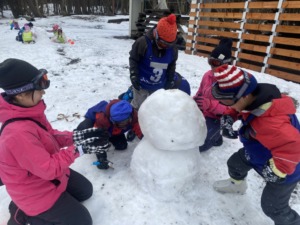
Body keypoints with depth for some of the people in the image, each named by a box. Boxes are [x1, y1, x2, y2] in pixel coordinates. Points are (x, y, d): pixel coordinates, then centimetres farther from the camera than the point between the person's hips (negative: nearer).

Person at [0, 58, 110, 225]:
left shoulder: (28, 111, -10)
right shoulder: (19, 133, -38)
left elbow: (50, 136, 4)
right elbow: (49, 169, -29)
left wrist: (78, 136, -9)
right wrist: (79, 148, -27)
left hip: (48, 171, 9)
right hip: (35, 189, -8)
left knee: (86, 190, 23)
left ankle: (27, 207, 21)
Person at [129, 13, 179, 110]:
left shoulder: (173, 49, -7)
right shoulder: (143, 42, -21)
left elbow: (172, 65, 9)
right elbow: (133, 59, -9)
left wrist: (170, 81, 10)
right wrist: (134, 76, -13)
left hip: (159, 86, 4)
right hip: (142, 83, -4)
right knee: (138, 106, 6)